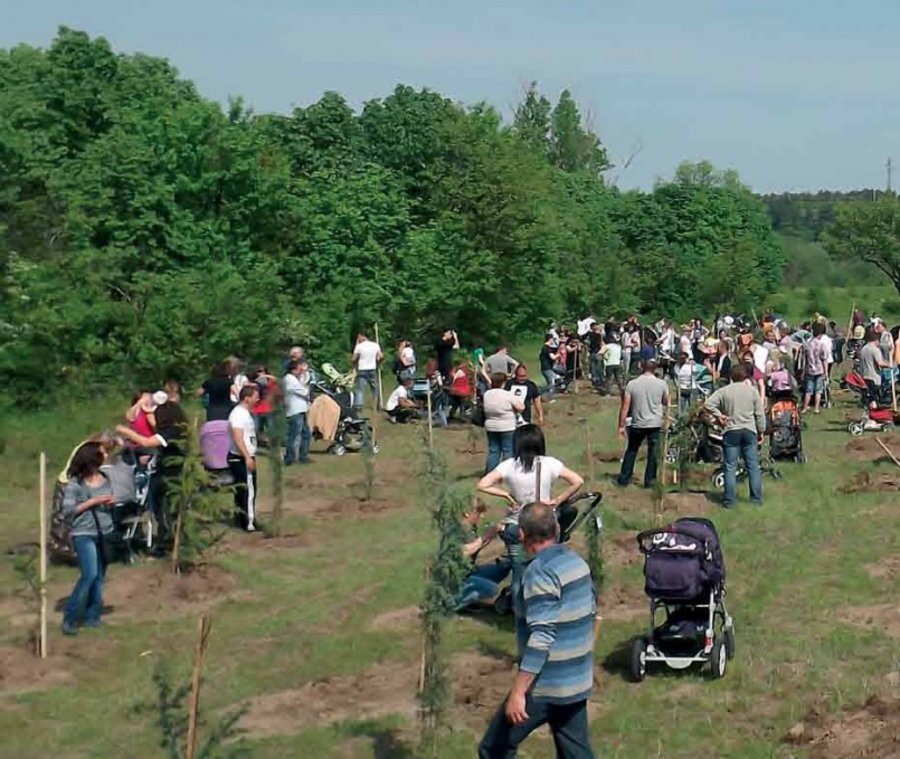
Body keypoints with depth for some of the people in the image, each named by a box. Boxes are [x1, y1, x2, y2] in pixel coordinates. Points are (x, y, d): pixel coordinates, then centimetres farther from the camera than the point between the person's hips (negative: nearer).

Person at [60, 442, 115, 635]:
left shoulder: (104, 478, 9)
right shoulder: (75, 483, -10)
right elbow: (67, 511, -13)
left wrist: (111, 502, -2)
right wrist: (92, 502, -17)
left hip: (105, 532, 7)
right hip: (84, 534, -7)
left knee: (99, 576, 8)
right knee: (89, 575, -15)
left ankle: (91, 616, 18)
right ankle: (70, 617, -3)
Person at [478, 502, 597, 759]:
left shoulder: (541, 572, -20)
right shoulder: (577, 561, 7)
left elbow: (541, 637, -26)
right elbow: (590, 611, 18)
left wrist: (518, 692, -25)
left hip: (547, 685, -8)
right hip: (577, 680, 9)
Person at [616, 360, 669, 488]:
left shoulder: (632, 384, -5)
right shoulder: (661, 384, -4)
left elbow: (625, 406, -5)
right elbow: (666, 403, 10)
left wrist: (621, 426, 0)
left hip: (637, 424, 1)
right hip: (655, 424, -1)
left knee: (631, 451, 16)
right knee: (653, 453, 10)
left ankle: (624, 479, 18)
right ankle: (649, 480, 13)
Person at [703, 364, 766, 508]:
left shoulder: (724, 391, -2)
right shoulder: (753, 391, 0)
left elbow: (708, 404, -8)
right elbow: (760, 414, 2)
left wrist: (718, 415, 2)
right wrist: (761, 431, 12)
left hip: (731, 432, -1)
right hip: (749, 431, 1)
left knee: (730, 467, 2)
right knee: (753, 466, 9)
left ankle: (729, 500, 2)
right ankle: (756, 498, 12)